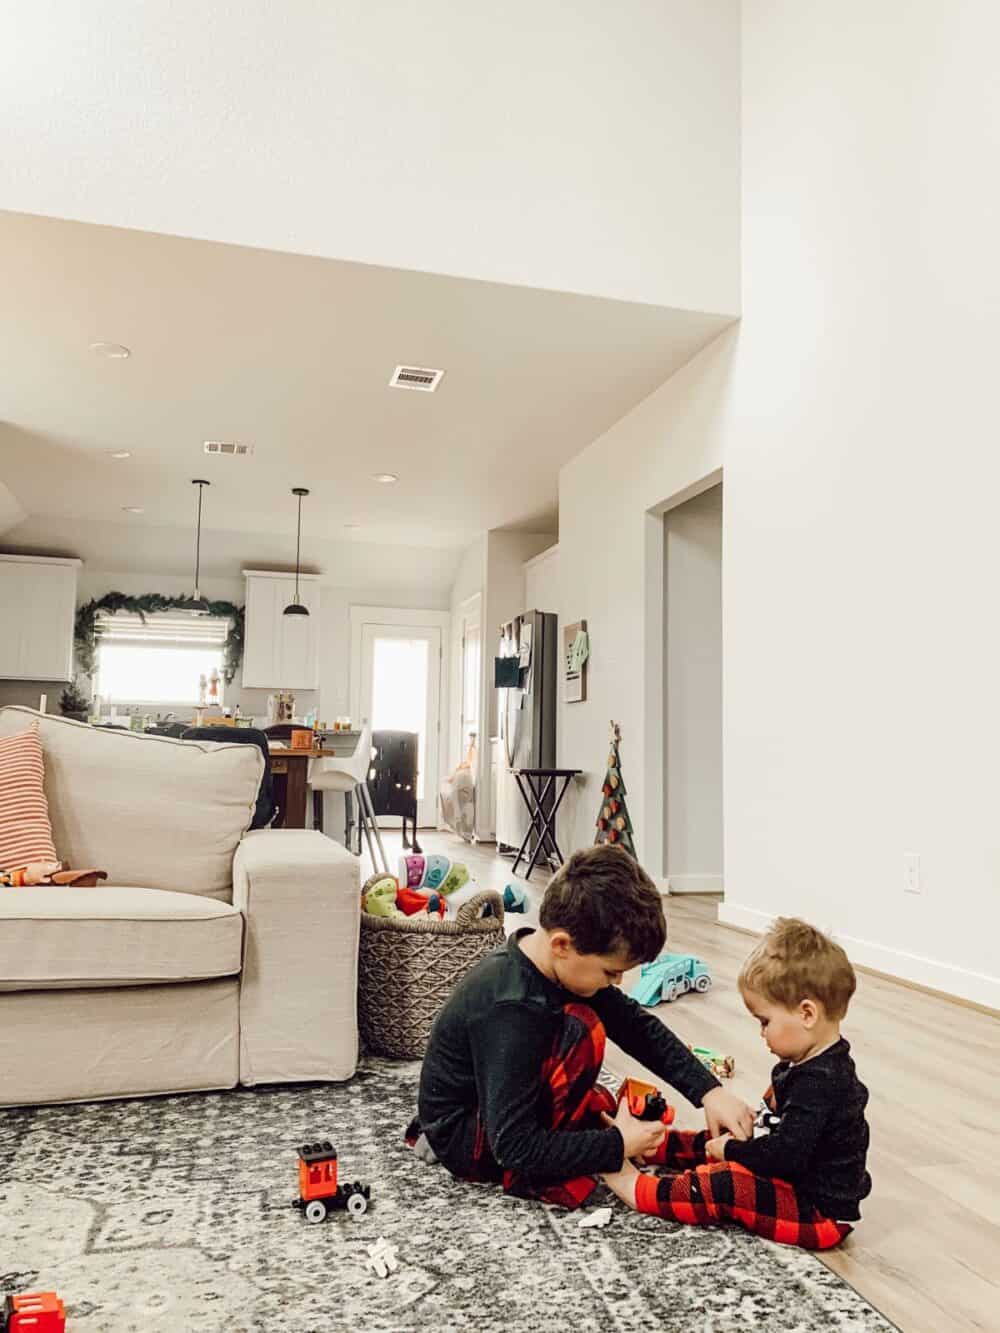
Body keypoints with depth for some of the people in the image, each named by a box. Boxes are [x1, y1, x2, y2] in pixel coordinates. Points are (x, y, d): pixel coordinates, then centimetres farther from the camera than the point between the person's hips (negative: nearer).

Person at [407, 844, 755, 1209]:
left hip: (500, 1108, 9)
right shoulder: (510, 1013, -36)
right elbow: (515, 1148, -32)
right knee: (581, 1027, -25)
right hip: (462, 1138, -9)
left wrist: (710, 1091, -11)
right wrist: (617, 1146, -26)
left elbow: (638, 1025, -3)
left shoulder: (566, 962, -11)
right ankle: (534, 1176, -13)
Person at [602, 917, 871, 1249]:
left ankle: (638, 1189, -9)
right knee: (717, 1144, 13)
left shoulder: (818, 1082, -29)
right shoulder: (814, 1063, 3)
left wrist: (731, 1150, -16)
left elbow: (785, 1156, -32)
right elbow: (784, 1129, 15)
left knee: (726, 1185, -22)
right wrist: (734, 1144, 2)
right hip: (798, 1181, 10)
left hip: (818, 1212, -10)